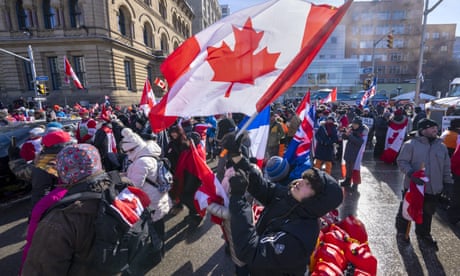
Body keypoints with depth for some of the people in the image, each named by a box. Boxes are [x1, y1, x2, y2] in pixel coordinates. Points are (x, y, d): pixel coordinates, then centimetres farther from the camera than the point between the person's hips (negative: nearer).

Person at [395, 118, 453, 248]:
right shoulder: (411, 144, -13)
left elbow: (446, 167, 13)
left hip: (434, 188, 5)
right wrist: (411, 173, -26)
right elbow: (401, 161, -12)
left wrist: (447, 182, 10)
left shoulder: (441, 146, 4)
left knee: (427, 213, 20)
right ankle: (401, 232, 32)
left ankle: (424, 234, 41)